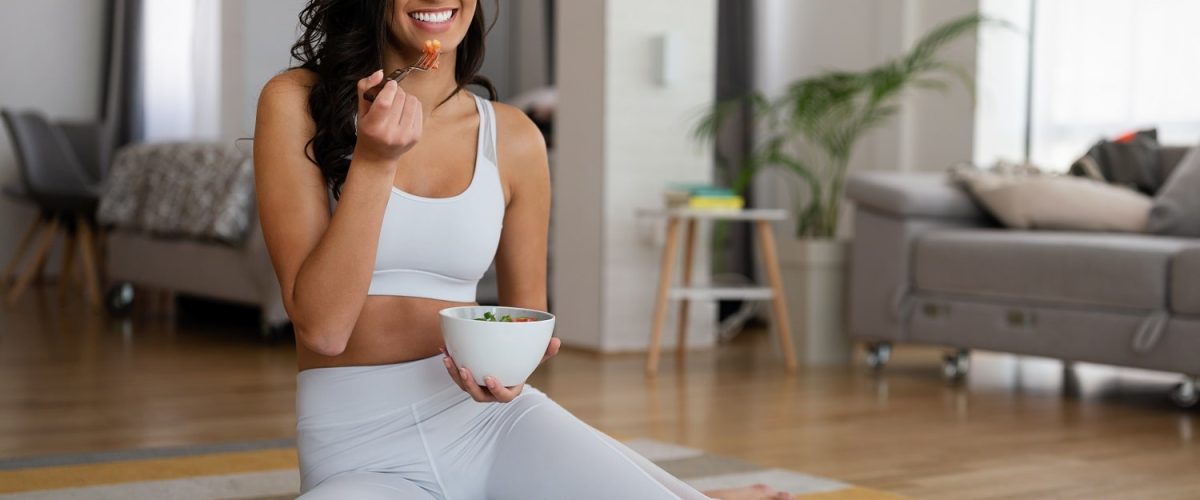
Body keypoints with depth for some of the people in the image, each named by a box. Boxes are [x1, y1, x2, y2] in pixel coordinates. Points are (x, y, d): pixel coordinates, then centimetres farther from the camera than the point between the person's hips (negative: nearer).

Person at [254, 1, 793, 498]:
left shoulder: (513, 139, 3)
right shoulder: (297, 103, -5)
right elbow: (320, 326, -11)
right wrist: (373, 161, -19)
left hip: (495, 423, 1)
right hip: (362, 457, -1)